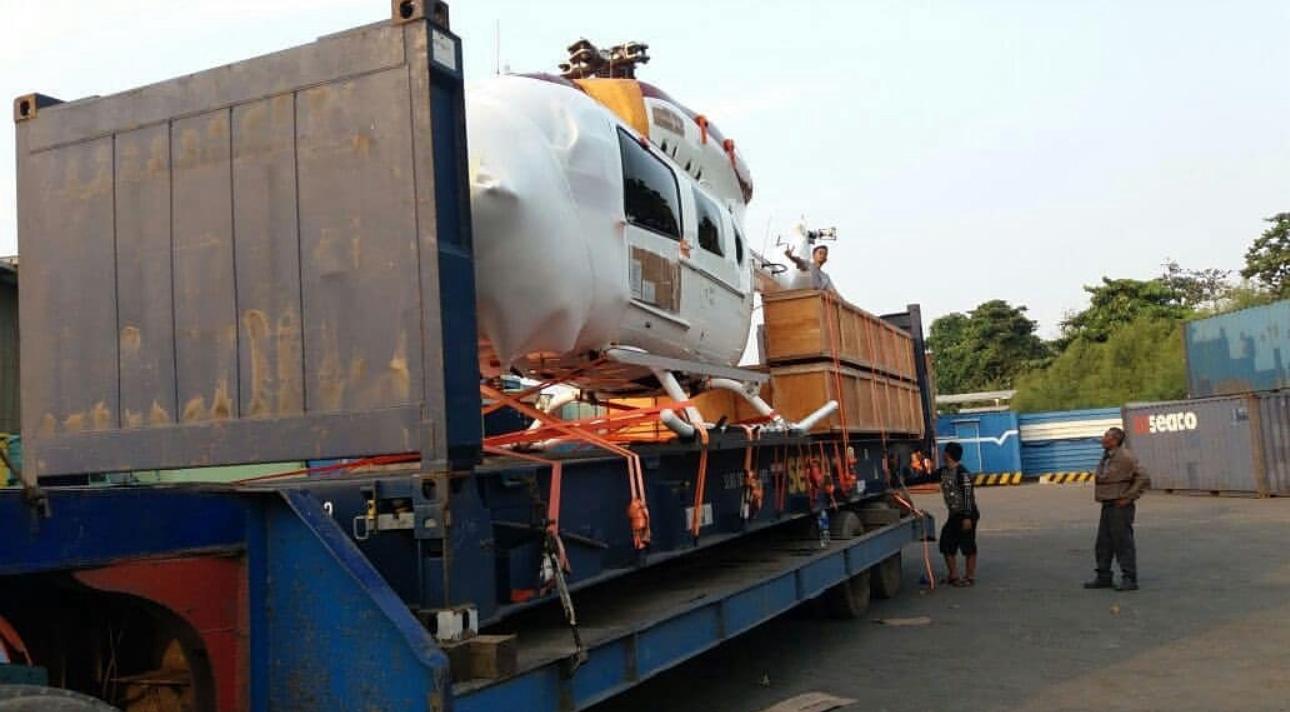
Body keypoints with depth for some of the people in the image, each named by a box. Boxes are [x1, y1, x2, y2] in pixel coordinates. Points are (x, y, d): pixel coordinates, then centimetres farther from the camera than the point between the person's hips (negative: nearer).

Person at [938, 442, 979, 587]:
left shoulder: (962, 473, -17)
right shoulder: (944, 471, 8)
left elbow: (967, 495, -20)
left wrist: (967, 517, -23)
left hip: (966, 515, -9)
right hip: (953, 515, 9)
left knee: (968, 547, 1)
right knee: (947, 544, 10)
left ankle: (970, 577, 10)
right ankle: (953, 576, 21)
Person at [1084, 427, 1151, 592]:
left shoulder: (1125, 457, -15)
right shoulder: (1106, 457, 13)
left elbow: (1144, 479, -18)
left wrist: (1128, 497, -17)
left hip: (1120, 507, -9)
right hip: (1107, 506, 9)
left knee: (1123, 543, -4)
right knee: (1103, 543, 13)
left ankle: (1129, 579, 3)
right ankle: (1104, 577, 21)